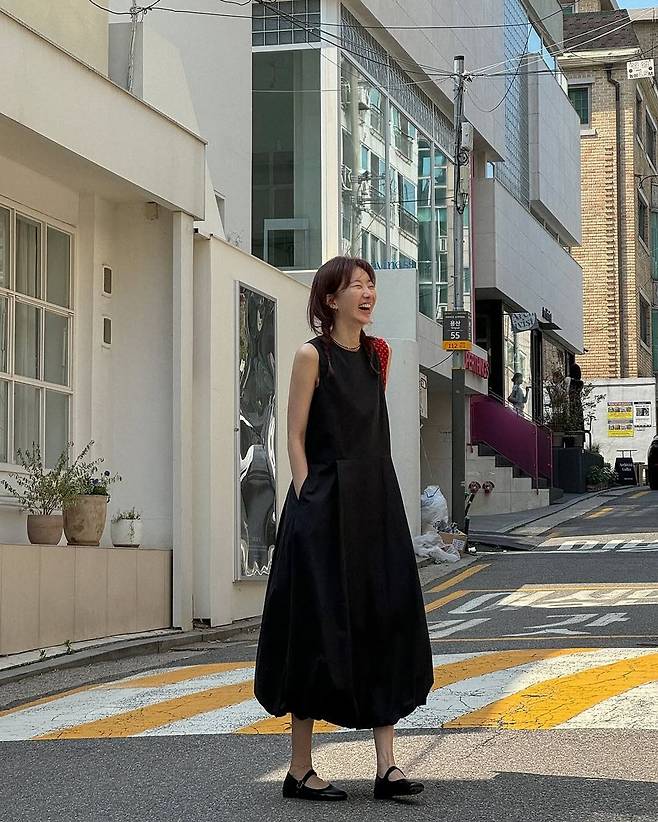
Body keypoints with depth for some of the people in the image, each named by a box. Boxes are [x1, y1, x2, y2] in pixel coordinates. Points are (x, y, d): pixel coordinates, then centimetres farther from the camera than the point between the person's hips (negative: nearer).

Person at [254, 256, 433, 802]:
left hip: (377, 503, 6)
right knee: (320, 629, -3)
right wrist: (307, 498, -14)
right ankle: (300, 770, 6)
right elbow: (296, 436, -6)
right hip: (325, 505, -6)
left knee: (386, 625, 0)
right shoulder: (313, 355, -4)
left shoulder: (377, 353, 14)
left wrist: (380, 499, 13)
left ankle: (387, 766, 1)